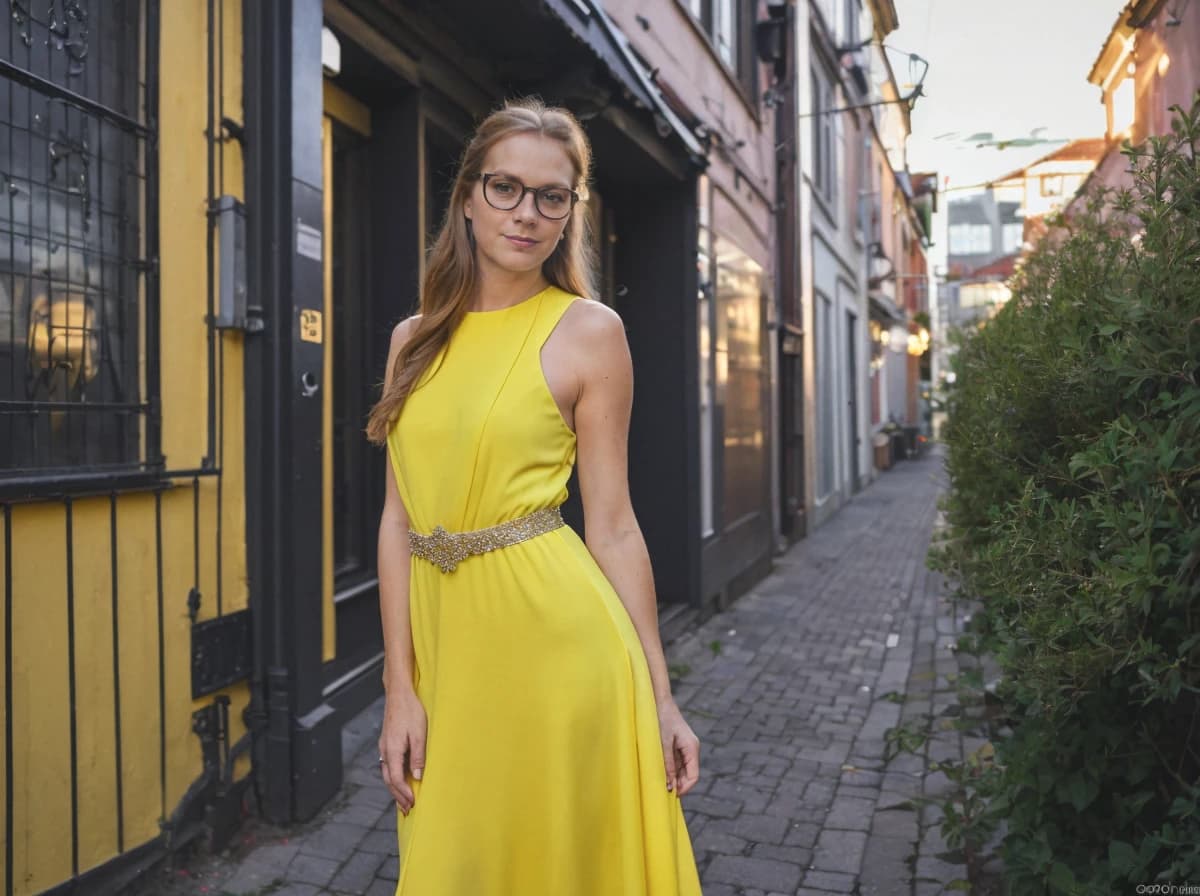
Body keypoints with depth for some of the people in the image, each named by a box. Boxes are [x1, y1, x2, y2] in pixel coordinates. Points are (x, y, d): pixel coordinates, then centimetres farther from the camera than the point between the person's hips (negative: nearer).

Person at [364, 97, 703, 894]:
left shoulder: (588, 331, -3)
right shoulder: (416, 339, 8)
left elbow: (613, 525, -3)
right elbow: (400, 517, 6)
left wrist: (661, 698, -2)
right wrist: (401, 687, 1)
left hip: (553, 635, -4)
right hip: (443, 644, 5)